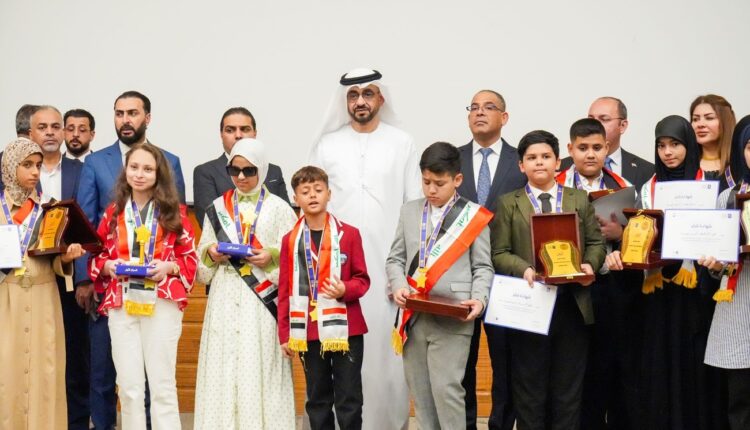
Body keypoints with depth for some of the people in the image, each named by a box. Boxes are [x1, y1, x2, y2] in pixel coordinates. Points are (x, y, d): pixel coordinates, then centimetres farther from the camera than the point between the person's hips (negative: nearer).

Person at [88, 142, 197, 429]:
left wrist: (168, 267, -13)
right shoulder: (113, 212, 9)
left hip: (162, 303, -2)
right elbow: (96, 256, 14)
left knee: (162, 384, 2)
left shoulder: (174, 212, 4)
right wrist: (108, 266, -7)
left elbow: (190, 258, 6)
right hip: (121, 303, 2)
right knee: (129, 386, 4)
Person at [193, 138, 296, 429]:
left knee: (261, 371, -4)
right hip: (226, 301, 2)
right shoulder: (218, 208, 11)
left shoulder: (279, 209, 4)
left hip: (262, 301, -2)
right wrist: (212, 254, -7)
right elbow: (202, 258, 14)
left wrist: (272, 256, -14)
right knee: (224, 369, 0)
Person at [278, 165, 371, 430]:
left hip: (346, 328, -2)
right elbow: (285, 290, 6)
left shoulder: (349, 234, -1)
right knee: (317, 399, 11)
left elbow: (362, 280, 2)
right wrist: (284, 334, 4)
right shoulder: (290, 240, 4)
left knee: (349, 399, 2)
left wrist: (345, 290, -20)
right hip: (309, 331, 2)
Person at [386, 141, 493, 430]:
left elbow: (483, 266, 2)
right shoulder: (409, 211, 11)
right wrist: (399, 286, -7)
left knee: (446, 388, -10)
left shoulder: (474, 215, 1)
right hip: (414, 316, 4)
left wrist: (479, 298, -15)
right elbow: (395, 259, 12)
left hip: (454, 318, -4)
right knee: (420, 391, 10)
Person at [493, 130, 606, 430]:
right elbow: (499, 253, -1)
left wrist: (590, 264, -12)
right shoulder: (508, 204, 6)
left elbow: (596, 242, 9)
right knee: (530, 391, 6)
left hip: (572, 305, 2)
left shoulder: (580, 200, 12)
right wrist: (524, 269, -20)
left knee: (568, 391, 8)